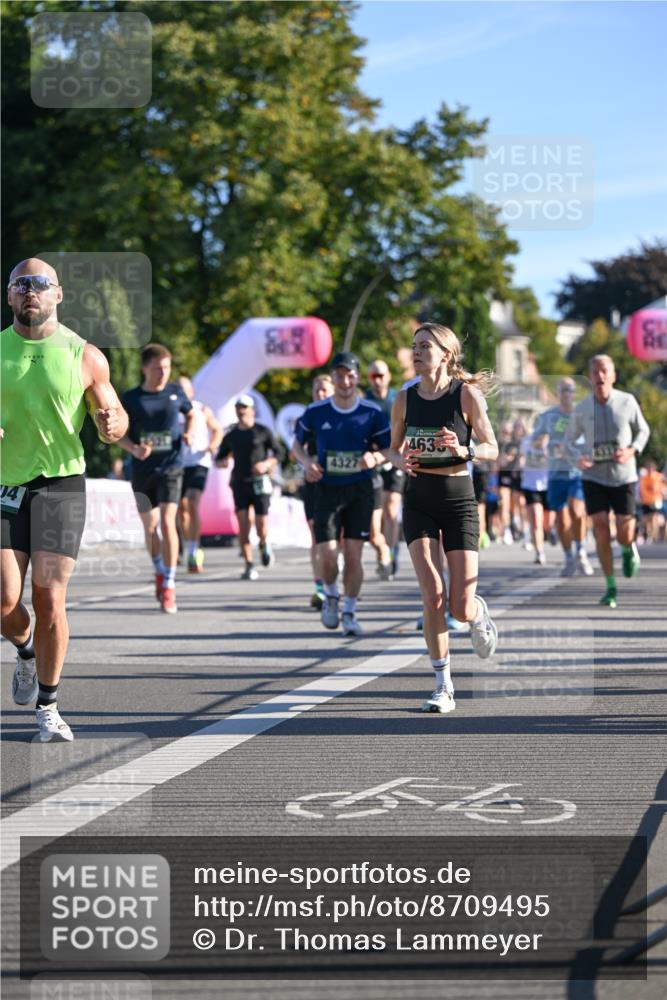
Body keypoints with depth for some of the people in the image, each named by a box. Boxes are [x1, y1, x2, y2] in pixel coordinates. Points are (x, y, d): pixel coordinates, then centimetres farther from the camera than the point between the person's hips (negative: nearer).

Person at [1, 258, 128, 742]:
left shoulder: (85, 356, 2)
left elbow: (114, 415, 11)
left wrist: (113, 425, -13)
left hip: (61, 484, -1)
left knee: (50, 599, -8)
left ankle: (48, 708, 7)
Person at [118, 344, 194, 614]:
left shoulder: (175, 392, 1)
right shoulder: (131, 398, -3)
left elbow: (191, 414, 19)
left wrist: (189, 434, -1)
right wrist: (134, 448, -17)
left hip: (170, 467, -1)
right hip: (142, 470, 1)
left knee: (167, 522, -15)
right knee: (150, 526, 13)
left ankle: (169, 586, -12)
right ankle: (160, 571, 39)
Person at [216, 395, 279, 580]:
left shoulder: (263, 432, 2)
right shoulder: (231, 436, 11)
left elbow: (277, 453, 5)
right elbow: (219, 459, 18)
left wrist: (267, 464, -13)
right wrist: (222, 462, -5)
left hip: (260, 482, -2)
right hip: (239, 483, 2)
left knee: (261, 527, -7)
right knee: (243, 525, -10)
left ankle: (264, 545, 30)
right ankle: (249, 566, -5)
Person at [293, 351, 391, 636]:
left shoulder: (372, 413, -3)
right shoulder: (315, 412, -2)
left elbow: (388, 450, 4)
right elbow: (298, 444, 12)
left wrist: (375, 458, -18)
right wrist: (307, 462, -9)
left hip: (360, 489, 0)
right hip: (327, 488, 0)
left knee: (353, 555, -3)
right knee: (327, 556, -9)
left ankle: (349, 612, 14)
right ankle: (330, 595, 23)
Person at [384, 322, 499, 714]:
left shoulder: (467, 394, -7)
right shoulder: (405, 399, 2)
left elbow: (492, 449, -5)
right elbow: (394, 447, 14)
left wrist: (463, 449, -25)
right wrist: (400, 460, -9)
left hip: (459, 501, -2)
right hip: (419, 502, 2)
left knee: (461, 608, -5)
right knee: (433, 596, -13)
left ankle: (479, 612, 34)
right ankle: (444, 685, -2)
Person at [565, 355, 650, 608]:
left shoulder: (627, 402, -6)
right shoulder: (581, 409, -4)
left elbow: (643, 430, 9)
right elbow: (570, 439, 9)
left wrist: (632, 451, -11)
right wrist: (578, 457, -13)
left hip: (623, 476, 0)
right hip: (594, 477, 0)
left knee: (625, 534, -4)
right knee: (601, 530, -9)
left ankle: (629, 549, 35)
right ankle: (610, 587, 2)